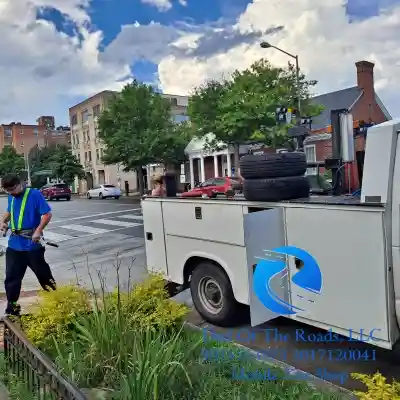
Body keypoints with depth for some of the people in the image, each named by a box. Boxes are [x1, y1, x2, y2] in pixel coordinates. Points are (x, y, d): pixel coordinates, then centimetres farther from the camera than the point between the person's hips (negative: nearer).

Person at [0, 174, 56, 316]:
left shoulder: (34, 194, -13)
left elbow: (47, 214, -16)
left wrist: (38, 231, -26)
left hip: (32, 243, -6)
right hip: (14, 244, 6)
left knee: (43, 272, 7)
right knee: (11, 276, 9)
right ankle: (11, 308, 21)